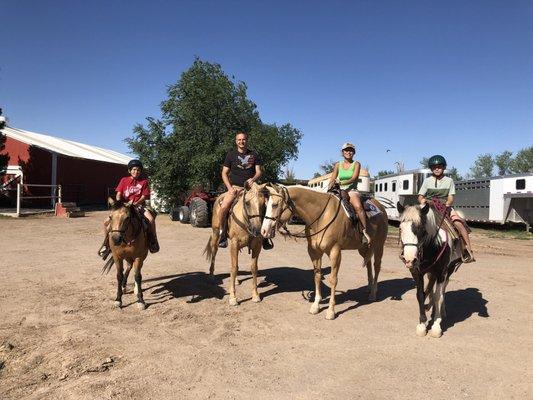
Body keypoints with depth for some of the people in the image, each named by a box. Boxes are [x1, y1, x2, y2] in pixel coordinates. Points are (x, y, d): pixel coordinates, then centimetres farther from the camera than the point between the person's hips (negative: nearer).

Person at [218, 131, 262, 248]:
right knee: (223, 207, -27)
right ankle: (222, 232, -5)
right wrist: (230, 188, -8)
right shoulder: (231, 154, 7)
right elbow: (224, 173, 6)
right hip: (234, 187, -2)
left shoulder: (254, 155, 11)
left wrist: (253, 179, -15)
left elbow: (259, 171, 8)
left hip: (250, 187, 2)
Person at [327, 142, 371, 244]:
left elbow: (354, 178, -9)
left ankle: (364, 231, -26)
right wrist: (328, 189, -10)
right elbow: (332, 180, 10)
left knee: (358, 206, -33)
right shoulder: (338, 165, 14)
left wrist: (342, 183, -26)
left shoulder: (356, 164, 5)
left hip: (352, 190, -4)